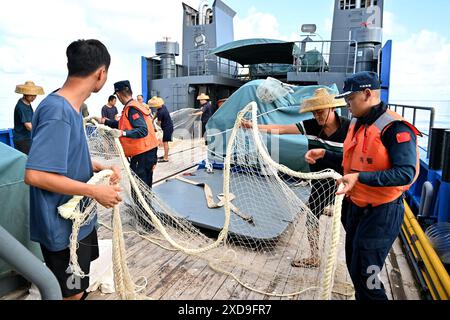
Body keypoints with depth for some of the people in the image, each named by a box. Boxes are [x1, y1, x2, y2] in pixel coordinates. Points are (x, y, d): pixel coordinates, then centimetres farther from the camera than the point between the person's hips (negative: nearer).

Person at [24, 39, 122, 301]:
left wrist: (101, 168, 0)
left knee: (79, 288, 26)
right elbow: (35, 175, -29)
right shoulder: (57, 112, -25)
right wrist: (96, 191, -24)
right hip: (63, 227, -8)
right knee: (71, 294, 13)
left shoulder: (71, 107, 4)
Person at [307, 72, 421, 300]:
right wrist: (324, 155, 8)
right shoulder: (357, 123, 7)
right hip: (356, 206, 9)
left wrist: (360, 178, -34)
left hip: (382, 212, -9)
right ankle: (361, 296, 43)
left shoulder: (395, 128, -20)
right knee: (354, 266, 22)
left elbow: (405, 173, -27)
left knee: (365, 275, 0)